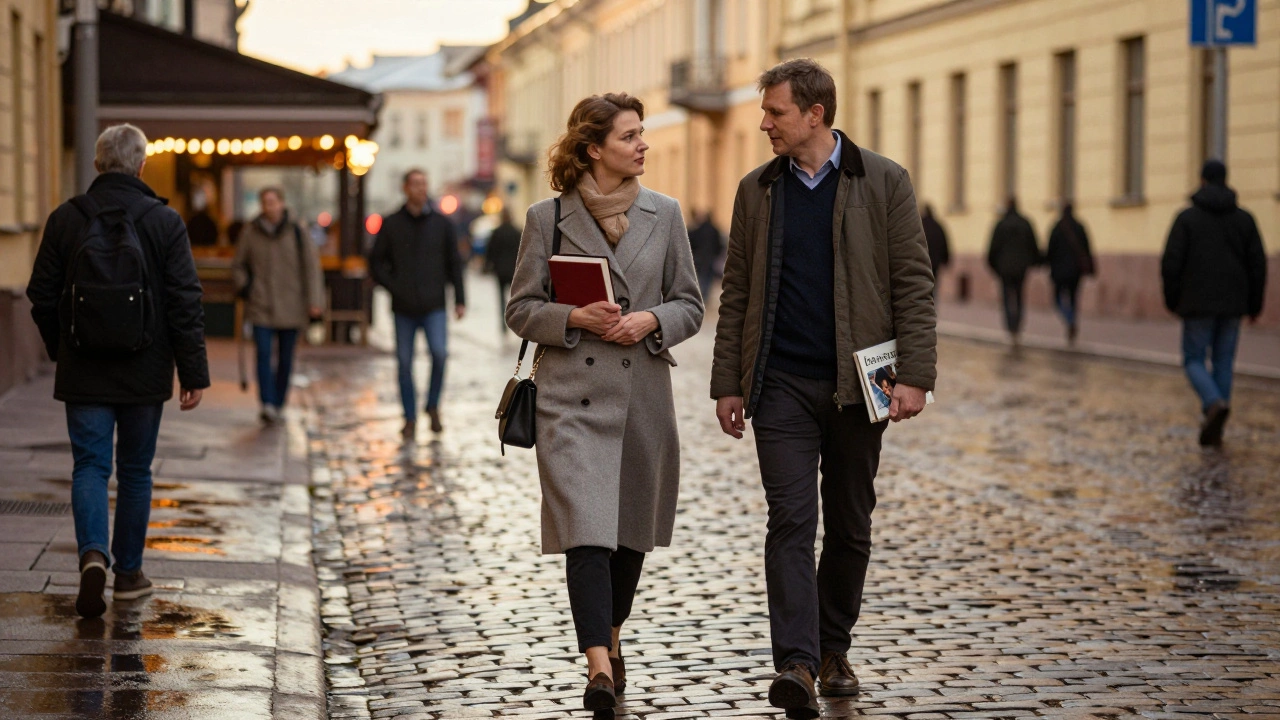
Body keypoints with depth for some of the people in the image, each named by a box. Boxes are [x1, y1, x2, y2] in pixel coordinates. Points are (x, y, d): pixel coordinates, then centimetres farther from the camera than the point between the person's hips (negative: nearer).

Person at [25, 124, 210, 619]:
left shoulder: (65, 220, -2)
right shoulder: (165, 222, -6)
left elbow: (42, 297, 4)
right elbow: (185, 303, -8)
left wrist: (61, 351, 20)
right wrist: (194, 372, -3)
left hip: (84, 372, 0)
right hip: (144, 373, 0)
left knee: (90, 466, 4)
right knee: (135, 470, 12)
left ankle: (93, 553, -20)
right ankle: (128, 572, 19)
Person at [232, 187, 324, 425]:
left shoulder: (295, 232, 0)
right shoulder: (250, 233, 4)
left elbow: (311, 266, 1)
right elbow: (238, 265, 16)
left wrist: (314, 300, -5)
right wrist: (244, 287, 0)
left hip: (290, 307, 0)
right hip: (261, 307, 0)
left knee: (286, 358, 6)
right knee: (263, 353, -14)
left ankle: (278, 404, 18)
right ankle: (267, 403, -22)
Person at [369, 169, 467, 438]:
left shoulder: (442, 224, 6)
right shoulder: (391, 224, 5)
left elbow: (454, 263, 9)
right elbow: (376, 262, 9)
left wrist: (460, 299, 3)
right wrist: (392, 286, -6)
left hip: (434, 306, -1)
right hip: (403, 308, 1)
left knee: (439, 353, -18)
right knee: (405, 363, 2)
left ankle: (433, 405, 3)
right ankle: (410, 418, 13)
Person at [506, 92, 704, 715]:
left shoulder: (664, 214, 7)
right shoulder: (548, 218, 1)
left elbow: (689, 305, 11)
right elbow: (521, 310, 3)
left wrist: (650, 320, -10)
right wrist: (575, 318, -14)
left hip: (644, 394, 3)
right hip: (573, 395, -3)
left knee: (632, 529, 13)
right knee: (586, 528, -14)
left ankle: (610, 638, 35)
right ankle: (599, 667, -19)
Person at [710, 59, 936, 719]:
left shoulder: (883, 182, 1)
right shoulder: (757, 190, 9)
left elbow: (913, 283, -2)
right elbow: (737, 292, 11)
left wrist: (914, 375, -10)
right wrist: (727, 384, 6)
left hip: (856, 384, -1)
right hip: (781, 383, 1)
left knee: (849, 526, 9)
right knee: (791, 520, -10)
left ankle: (833, 650, 25)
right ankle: (795, 664, -16)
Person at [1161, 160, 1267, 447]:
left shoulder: (1187, 217, -4)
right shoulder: (1244, 218, 5)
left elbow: (1171, 262, -9)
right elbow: (1258, 264, 3)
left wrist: (1172, 300, 3)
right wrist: (1254, 304, 11)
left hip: (1198, 304, -3)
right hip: (1232, 304, 3)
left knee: (1194, 360, 6)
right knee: (1223, 362, 10)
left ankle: (1215, 403, -22)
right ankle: (1214, 429, 7)